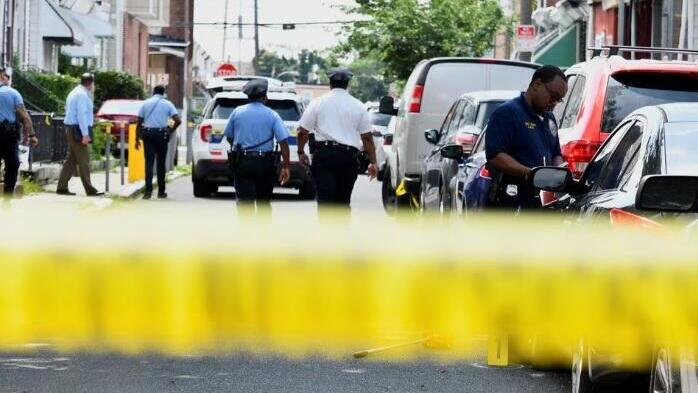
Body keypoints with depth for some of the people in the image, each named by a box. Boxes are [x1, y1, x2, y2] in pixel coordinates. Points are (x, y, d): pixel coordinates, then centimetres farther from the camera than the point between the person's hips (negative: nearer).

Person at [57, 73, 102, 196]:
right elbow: (82, 115, -21)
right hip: (78, 130, -10)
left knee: (71, 160, 10)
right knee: (83, 161, -6)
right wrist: (85, 134, -23)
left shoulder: (75, 92, 17)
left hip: (71, 129, 10)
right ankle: (89, 190, -3)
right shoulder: (82, 95, -14)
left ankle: (62, 187, 9)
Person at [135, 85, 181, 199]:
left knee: (149, 162, -2)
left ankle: (148, 191, -15)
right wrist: (171, 130, 8)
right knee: (161, 163, 8)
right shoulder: (167, 104, 5)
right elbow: (178, 121, -7)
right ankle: (161, 191, 13)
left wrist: (137, 138, 7)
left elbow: (139, 122, 3)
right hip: (161, 134, 0)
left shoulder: (146, 103, 8)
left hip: (148, 134, 0)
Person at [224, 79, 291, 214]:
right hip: (265, 163, 0)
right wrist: (285, 167, -7)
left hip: (242, 162, 0)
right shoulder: (272, 115, -2)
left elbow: (229, 137, 13)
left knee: (245, 202, -7)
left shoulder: (237, 112, 2)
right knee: (264, 202, 16)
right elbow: (283, 142, -10)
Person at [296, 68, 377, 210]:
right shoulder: (358, 106, 7)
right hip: (349, 156, 2)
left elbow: (303, 131, 5)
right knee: (343, 201, 12)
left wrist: (301, 152, 18)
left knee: (325, 199, -8)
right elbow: (367, 137, 6)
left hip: (323, 155, -2)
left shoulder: (318, 103, 5)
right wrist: (373, 162, 10)